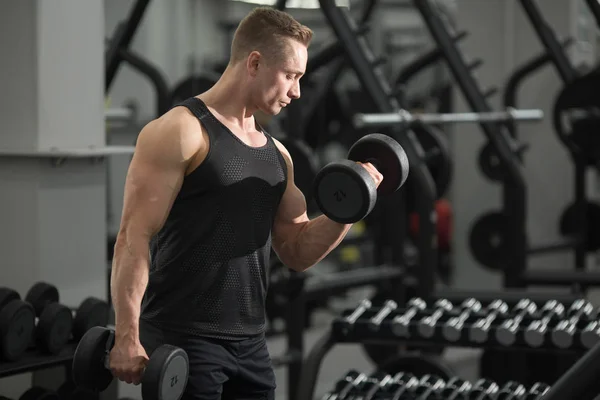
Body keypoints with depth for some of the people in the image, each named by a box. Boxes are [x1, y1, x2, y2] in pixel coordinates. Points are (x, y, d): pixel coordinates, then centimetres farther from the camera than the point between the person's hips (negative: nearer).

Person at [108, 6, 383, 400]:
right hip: (181, 343, -8)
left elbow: (297, 252, 19)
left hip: (250, 345, 8)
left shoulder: (276, 153, 15)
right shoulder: (181, 132, -8)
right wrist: (127, 336, -21)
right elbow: (135, 236, -14)